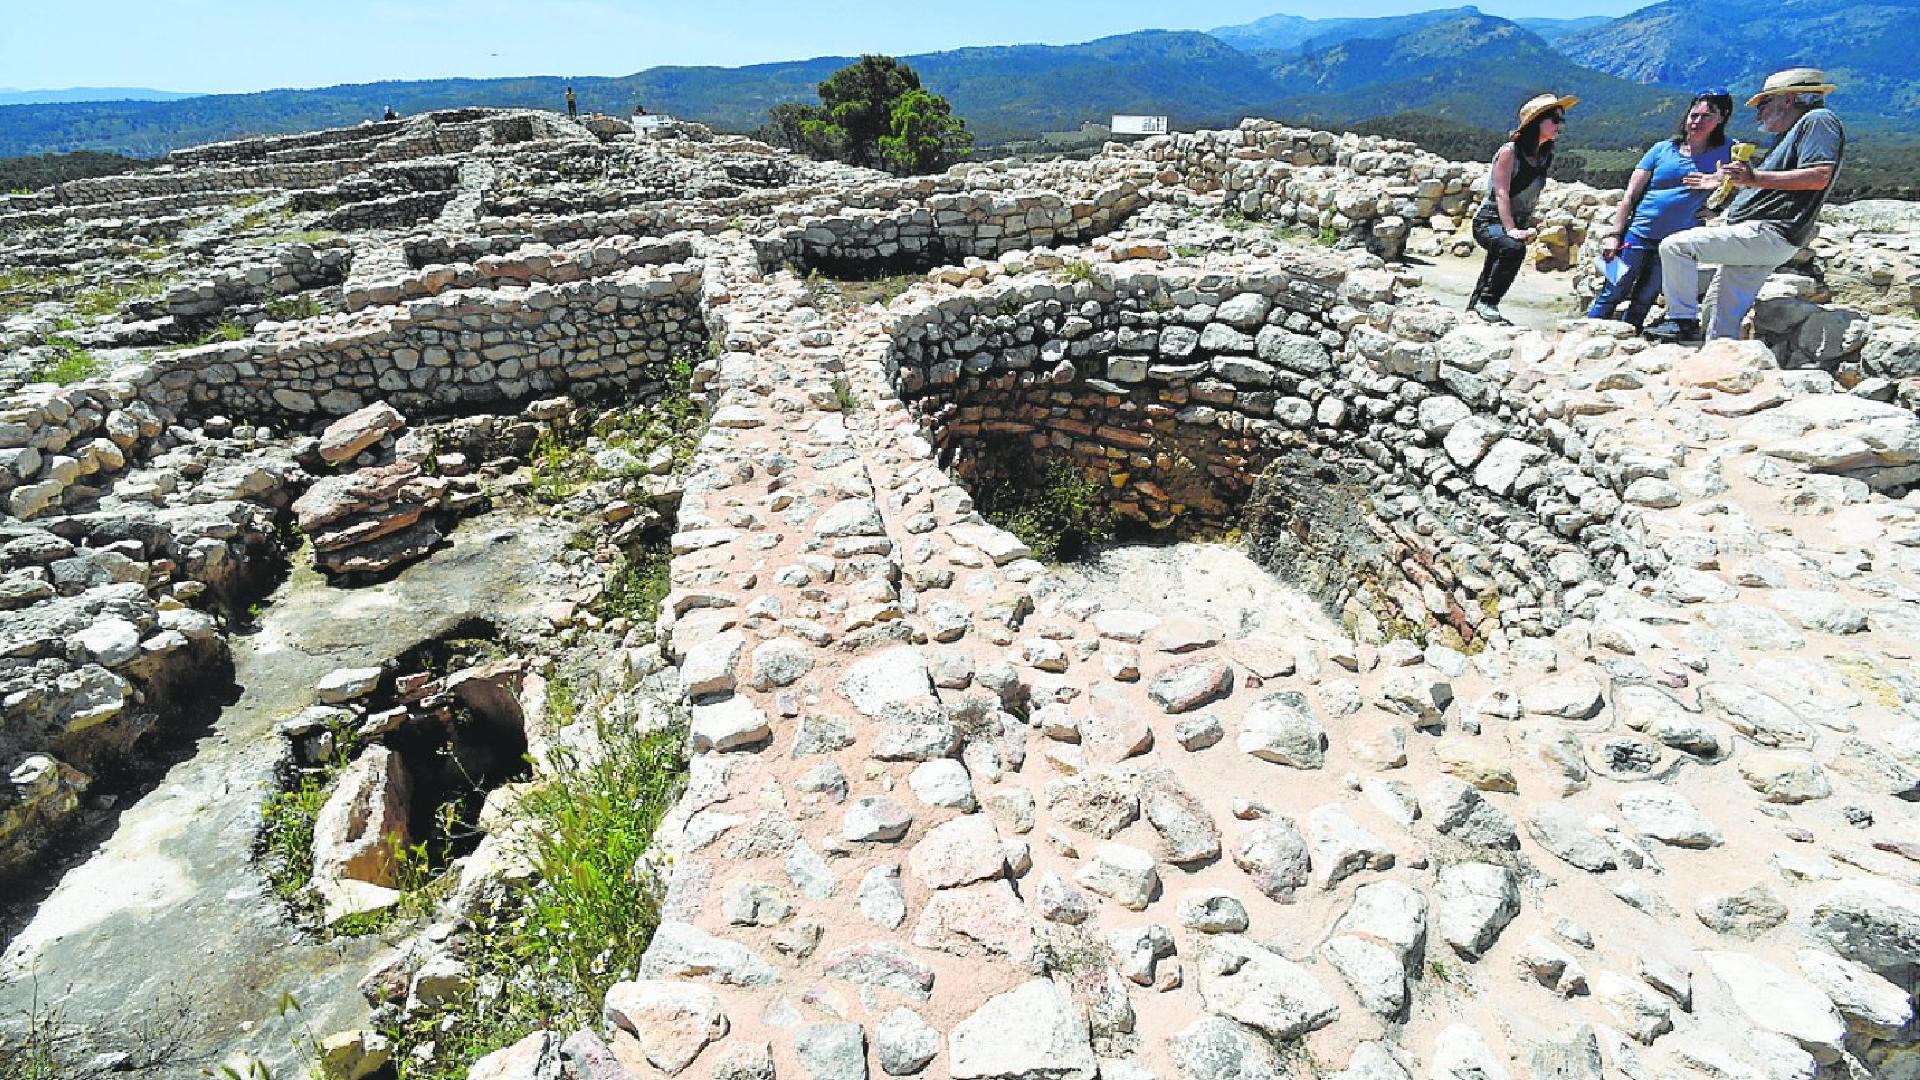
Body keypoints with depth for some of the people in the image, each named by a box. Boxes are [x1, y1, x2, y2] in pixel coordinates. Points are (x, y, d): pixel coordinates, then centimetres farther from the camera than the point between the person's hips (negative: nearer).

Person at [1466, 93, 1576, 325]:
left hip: (1517, 225, 8)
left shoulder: (1546, 157, 7)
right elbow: (1501, 193, -19)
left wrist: (1525, 227, -1)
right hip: (1489, 222, -8)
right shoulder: (1510, 151, -12)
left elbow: (1533, 196, 11)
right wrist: (1510, 230, -29)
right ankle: (1487, 302, -24)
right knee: (1513, 248, -35)